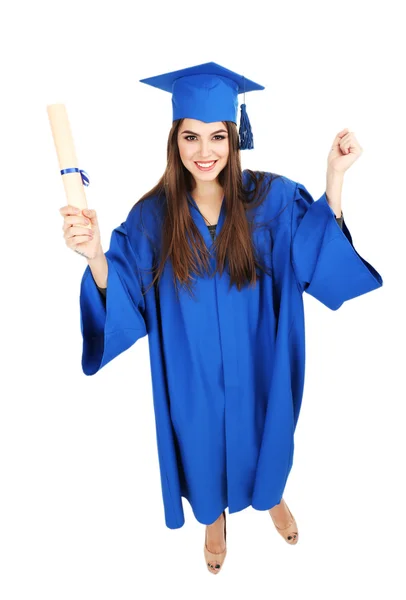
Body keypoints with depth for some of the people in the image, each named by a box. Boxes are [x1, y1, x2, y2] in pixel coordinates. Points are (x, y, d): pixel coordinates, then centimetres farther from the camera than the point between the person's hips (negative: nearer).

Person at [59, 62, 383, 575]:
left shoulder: (270, 198, -13)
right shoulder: (151, 217, -14)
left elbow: (317, 249, -16)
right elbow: (125, 299, -14)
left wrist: (335, 177, -27)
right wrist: (95, 255, -34)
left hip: (258, 366, 1)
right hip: (193, 375, 0)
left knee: (261, 433, 26)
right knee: (205, 442, 24)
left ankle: (270, 494, 63)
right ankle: (213, 514, 59)